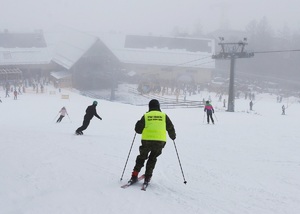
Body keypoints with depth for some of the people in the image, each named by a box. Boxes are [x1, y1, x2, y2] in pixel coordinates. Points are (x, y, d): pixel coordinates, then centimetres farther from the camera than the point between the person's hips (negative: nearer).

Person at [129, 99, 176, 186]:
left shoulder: (146, 116, 7)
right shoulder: (164, 116, 10)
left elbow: (138, 129, 7)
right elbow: (170, 128, 15)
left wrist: (138, 123, 30)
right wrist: (173, 136, 34)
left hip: (147, 140, -1)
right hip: (160, 141, 1)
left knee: (141, 157, 18)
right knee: (152, 158, 19)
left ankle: (134, 176, 12)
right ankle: (147, 178, 10)